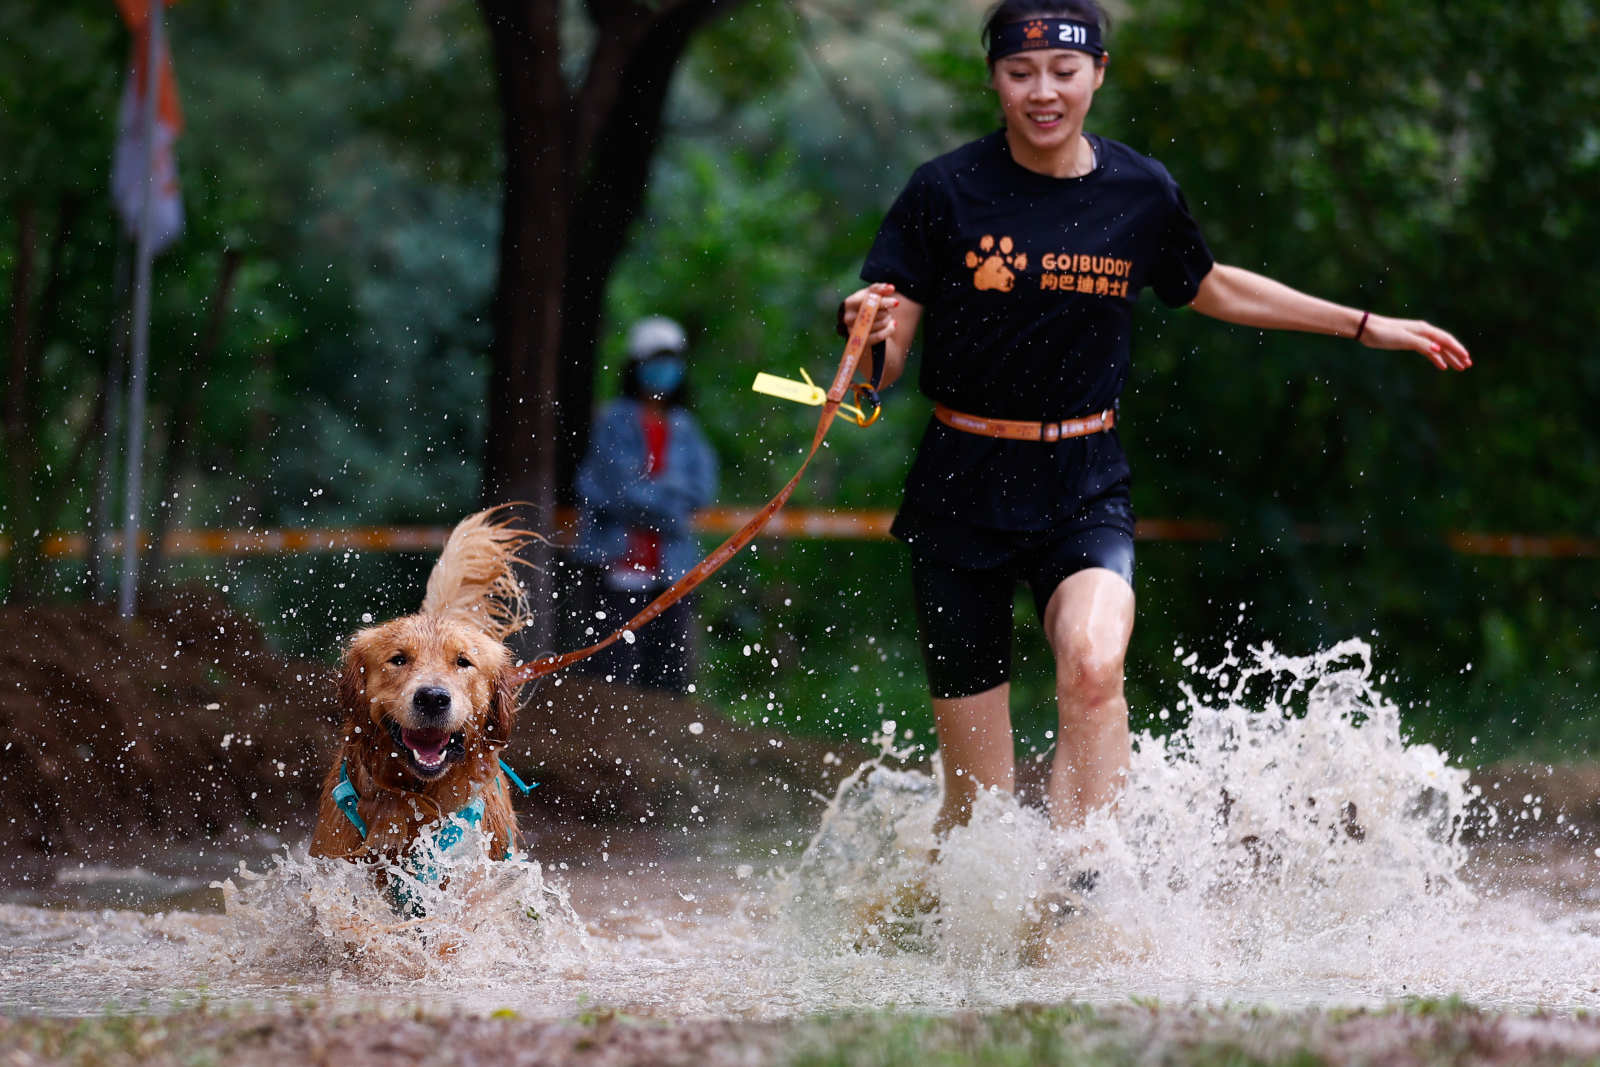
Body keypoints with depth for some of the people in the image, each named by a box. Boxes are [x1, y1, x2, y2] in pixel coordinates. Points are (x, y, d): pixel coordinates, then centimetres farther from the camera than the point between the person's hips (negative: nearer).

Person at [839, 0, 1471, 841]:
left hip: (1085, 490, 1)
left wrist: (1365, 327, 25)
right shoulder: (946, 192, -6)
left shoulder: (1142, 193, 3)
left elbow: (1211, 289, 23)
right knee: (978, 804, 0)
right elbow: (883, 369, -6)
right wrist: (871, 332, -30)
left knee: (1093, 666, -32)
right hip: (962, 492, -1)